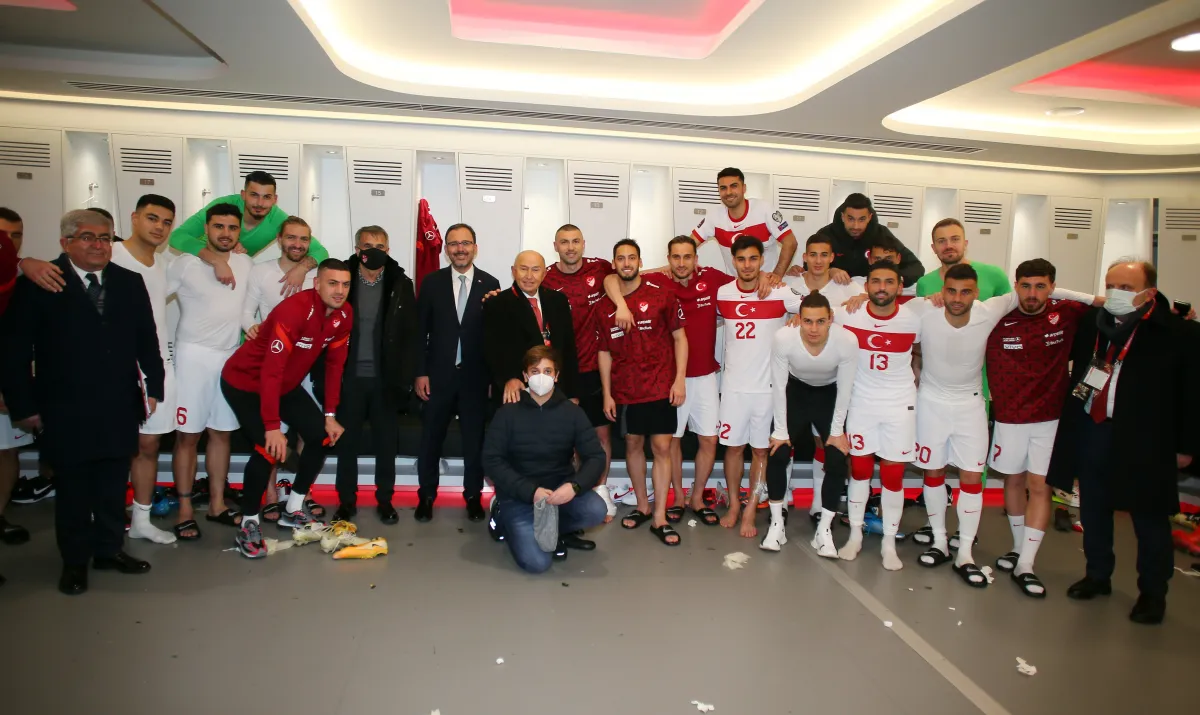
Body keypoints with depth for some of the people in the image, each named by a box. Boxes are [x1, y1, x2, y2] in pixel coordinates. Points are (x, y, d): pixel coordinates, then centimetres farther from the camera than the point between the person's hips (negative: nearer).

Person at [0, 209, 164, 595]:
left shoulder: (130, 282, 7)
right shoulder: (37, 284, -3)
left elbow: (146, 339, 9)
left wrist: (154, 387, 5)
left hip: (119, 407, 3)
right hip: (65, 411, -3)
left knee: (114, 486, 12)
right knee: (72, 489, 9)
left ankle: (110, 549, 28)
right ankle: (75, 560, 24)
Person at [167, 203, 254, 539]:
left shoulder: (245, 264, 5)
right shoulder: (185, 264, -9)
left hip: (231, 357, 5)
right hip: (194, 356, -5)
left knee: (221, 432, 11)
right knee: (188, 434, 0)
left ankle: (217, 504, 21)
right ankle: (185, 511, 8)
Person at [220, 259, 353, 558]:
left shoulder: (344, 315, -9)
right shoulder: (293, 311, -31)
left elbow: (335, 364, 0)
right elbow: (271, 371, -34)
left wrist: (330, 414, -2)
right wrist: (273, 426, -35)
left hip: (286, 385, 8)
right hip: (245, 382, -7)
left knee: (322, 436, 1)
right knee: (269, 449, -22)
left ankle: (294, 509, 19)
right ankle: (249, 525, -1)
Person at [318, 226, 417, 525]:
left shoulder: (402, 284, 1)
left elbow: (410, 334, -2)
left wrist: (405, 377, -7)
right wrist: (323, 376, -4)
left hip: (385, 379, 0)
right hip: (349, 377, 0)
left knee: (386, 443, 8)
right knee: (347, 442, 10)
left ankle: (385, 500, 22)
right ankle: (346, 501, 23)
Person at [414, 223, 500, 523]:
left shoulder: (490, 284, 0)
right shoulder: (432, 282, 2)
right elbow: (420, 330, 1)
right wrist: (420, 372, -4)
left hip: (475, 376, 0)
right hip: (438, 375, 1)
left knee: (475, 440, 9)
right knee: (431, 439, 9)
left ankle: (473, 496, 23)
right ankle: (426, 496, 25)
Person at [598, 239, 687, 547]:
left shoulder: (662, 295, -3)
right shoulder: (606, 306, 5)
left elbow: (679, 338, -1)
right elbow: (604, 352, 8)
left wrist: (680, 380, -9)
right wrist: (606, 394, 4)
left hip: (661, 387, -3)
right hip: (624, 391, 3)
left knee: (661, 447, -1)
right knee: (633, 444, 12)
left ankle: (659, 517, 7)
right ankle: (642, 506, 28)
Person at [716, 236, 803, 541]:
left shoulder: (780, 293, -9)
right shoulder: (722, 294, 0)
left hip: (768, 385, -2)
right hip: (734, 384, 2)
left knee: (761, 449, 7)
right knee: (733, 446, 11)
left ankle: (751, 510, 20)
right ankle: (734, 505, 28)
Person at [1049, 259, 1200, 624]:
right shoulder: (1090, 322, 2)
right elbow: (1073, 362, 19)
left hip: (1145, 441, -4)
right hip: (1090, 432, 5)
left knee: (1149, 518, 8)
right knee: (1093, 509, 15)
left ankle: (1153, 592, 26)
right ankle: (1098, 575, 33)